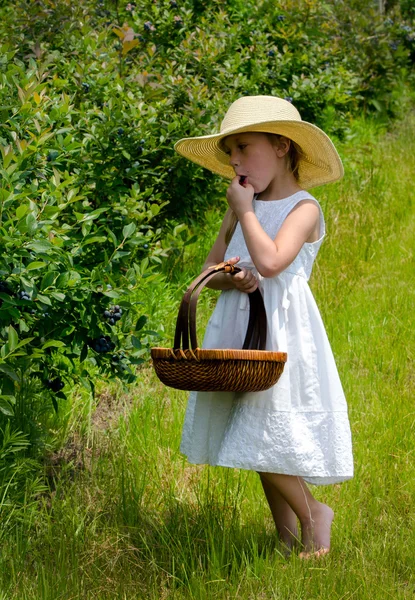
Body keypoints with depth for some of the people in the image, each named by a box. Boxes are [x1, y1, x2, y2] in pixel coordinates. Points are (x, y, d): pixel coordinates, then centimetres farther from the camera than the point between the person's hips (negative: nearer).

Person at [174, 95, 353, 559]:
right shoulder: (241, 207, 14)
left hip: (280, 332, -7)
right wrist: (227, 279, -8)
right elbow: (210, 266, 15)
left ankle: (313, 514, 9)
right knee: (256, 444, 10)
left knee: (265, 438, -13)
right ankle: (287, 535, 22)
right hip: (238, 327, 7)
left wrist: (245, 211, -12)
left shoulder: (303, 208, -8)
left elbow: (270, 262, -23)